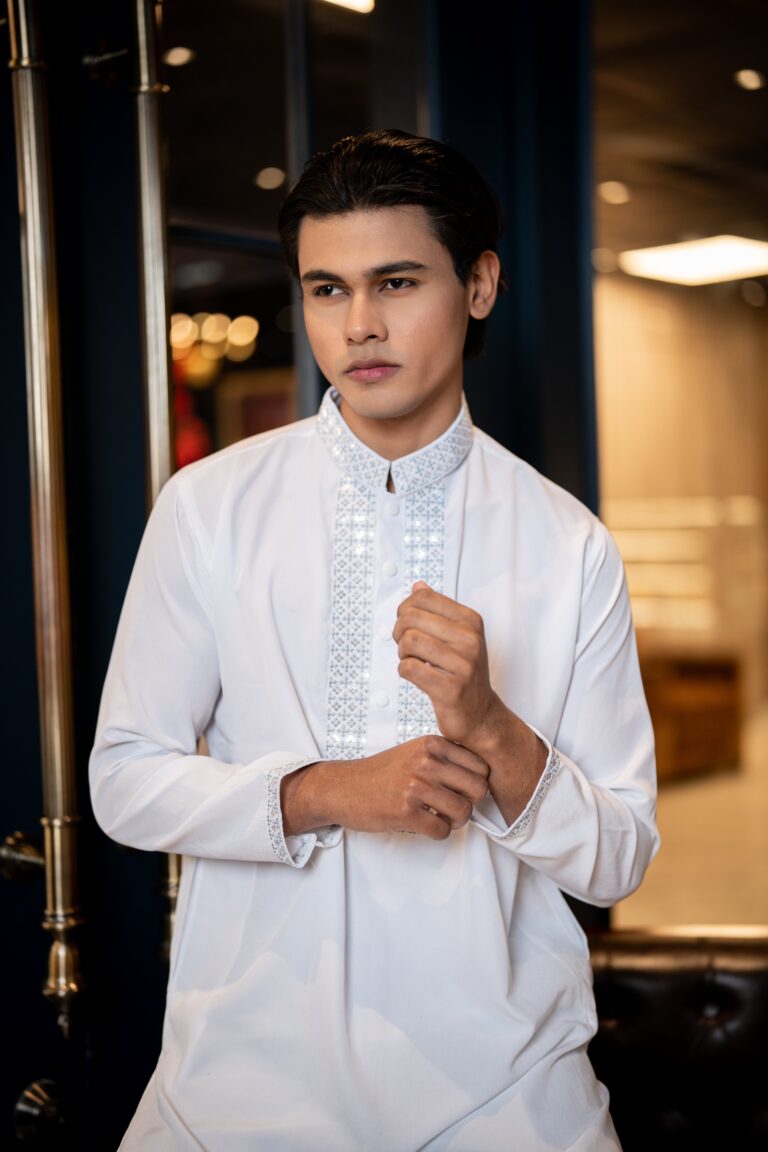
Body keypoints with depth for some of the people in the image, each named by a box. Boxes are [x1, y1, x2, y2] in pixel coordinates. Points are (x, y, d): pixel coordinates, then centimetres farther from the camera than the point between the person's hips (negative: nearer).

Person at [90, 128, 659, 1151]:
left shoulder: (571, 549, -5)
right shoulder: (208, 508, -4)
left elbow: (618, 862, -3)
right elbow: (125, 780, -4)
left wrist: (492, 732, -21)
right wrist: (326, 793, -18)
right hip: (252, 1067, 1)